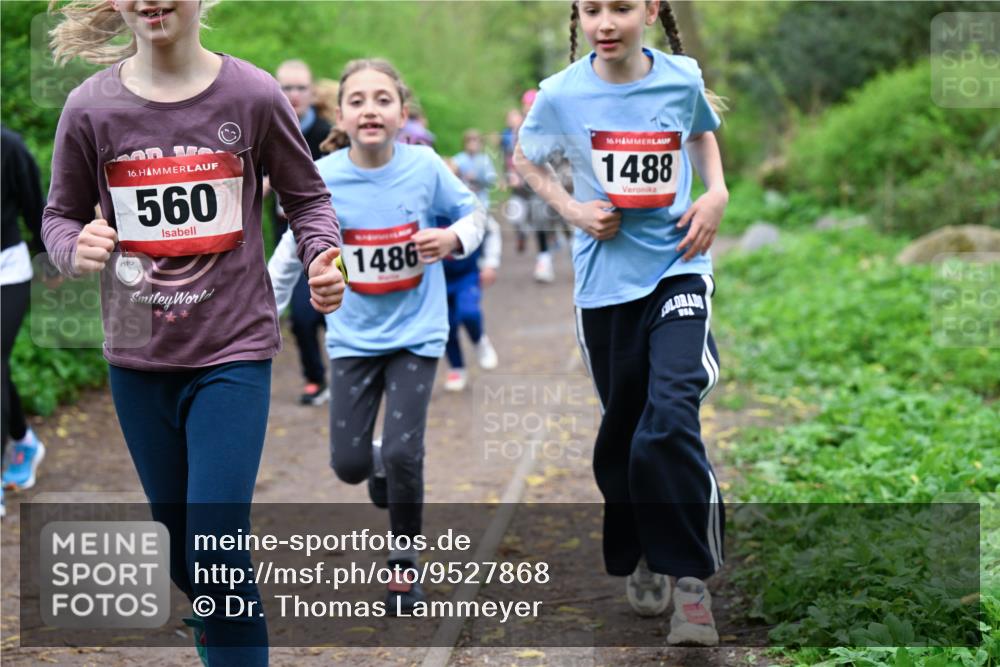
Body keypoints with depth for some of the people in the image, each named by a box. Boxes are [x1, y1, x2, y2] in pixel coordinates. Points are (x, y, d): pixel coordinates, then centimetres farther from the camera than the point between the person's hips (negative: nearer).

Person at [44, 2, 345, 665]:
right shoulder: (91, 107, -4)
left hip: (234, 350, -3)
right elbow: (61, 214, 6)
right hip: (138, 358, 3)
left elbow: (307, 196, 4)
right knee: (179, 552, 16)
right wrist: (75, 249, -16)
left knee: (219, 553, -11)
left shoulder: (253, 95, -7)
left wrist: (322, 257, -15)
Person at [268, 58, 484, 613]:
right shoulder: (321, 178, -13)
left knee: (402, 453, -10)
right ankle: (379, 466, 39)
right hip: (353, 334, 1)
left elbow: (471, 211, 1)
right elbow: (293, 250, 1)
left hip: (417, 332, -1)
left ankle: (404, 560, 14)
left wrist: (454, 239, -21)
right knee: (348, 463, 1)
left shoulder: (425, 167, -15)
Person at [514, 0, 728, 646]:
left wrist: (717, 192, 1)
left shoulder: (683, 78, -5)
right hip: (605, 279, 1)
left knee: (672, 419, -19)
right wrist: (571, 207, -6)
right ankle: (639, 558, 35)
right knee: (622, 430, 12)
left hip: (678, 268, -1)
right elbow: (525, 158, 11)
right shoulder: (561, 95, -8)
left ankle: (691, 579, -9)